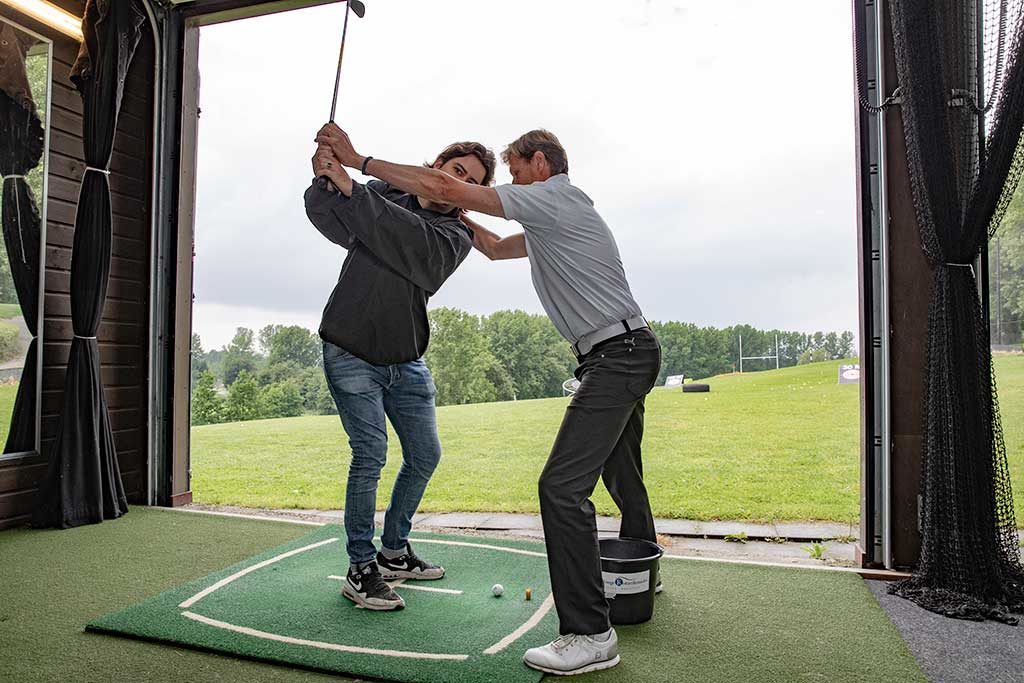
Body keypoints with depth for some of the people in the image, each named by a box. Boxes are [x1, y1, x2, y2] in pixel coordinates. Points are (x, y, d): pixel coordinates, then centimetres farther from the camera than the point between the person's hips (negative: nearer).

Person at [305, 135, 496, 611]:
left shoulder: (455, 237, -3)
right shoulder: (381, 193, 0)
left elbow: (407, 238, -23)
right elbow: (328, 219, -14)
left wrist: (350, 186, -29)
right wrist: (325, 182, -34)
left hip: (405, 361, 4)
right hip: (350, 353, -3)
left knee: (424, 456, 9)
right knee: (370, 455, -10)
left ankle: (394, 552, 29)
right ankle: (361, 569, 5)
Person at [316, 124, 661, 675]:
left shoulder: (552, 197, -9)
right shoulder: (551, 219, 22)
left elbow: (444, 187, -16)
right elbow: (496, 248, 35)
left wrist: (359, 160, -10)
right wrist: (451, 212, 25)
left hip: (617, 355, -11)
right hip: (628, 353, 11)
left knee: (562, 484, -17)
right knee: (621, 475, 23)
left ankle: (590, 633, -13)